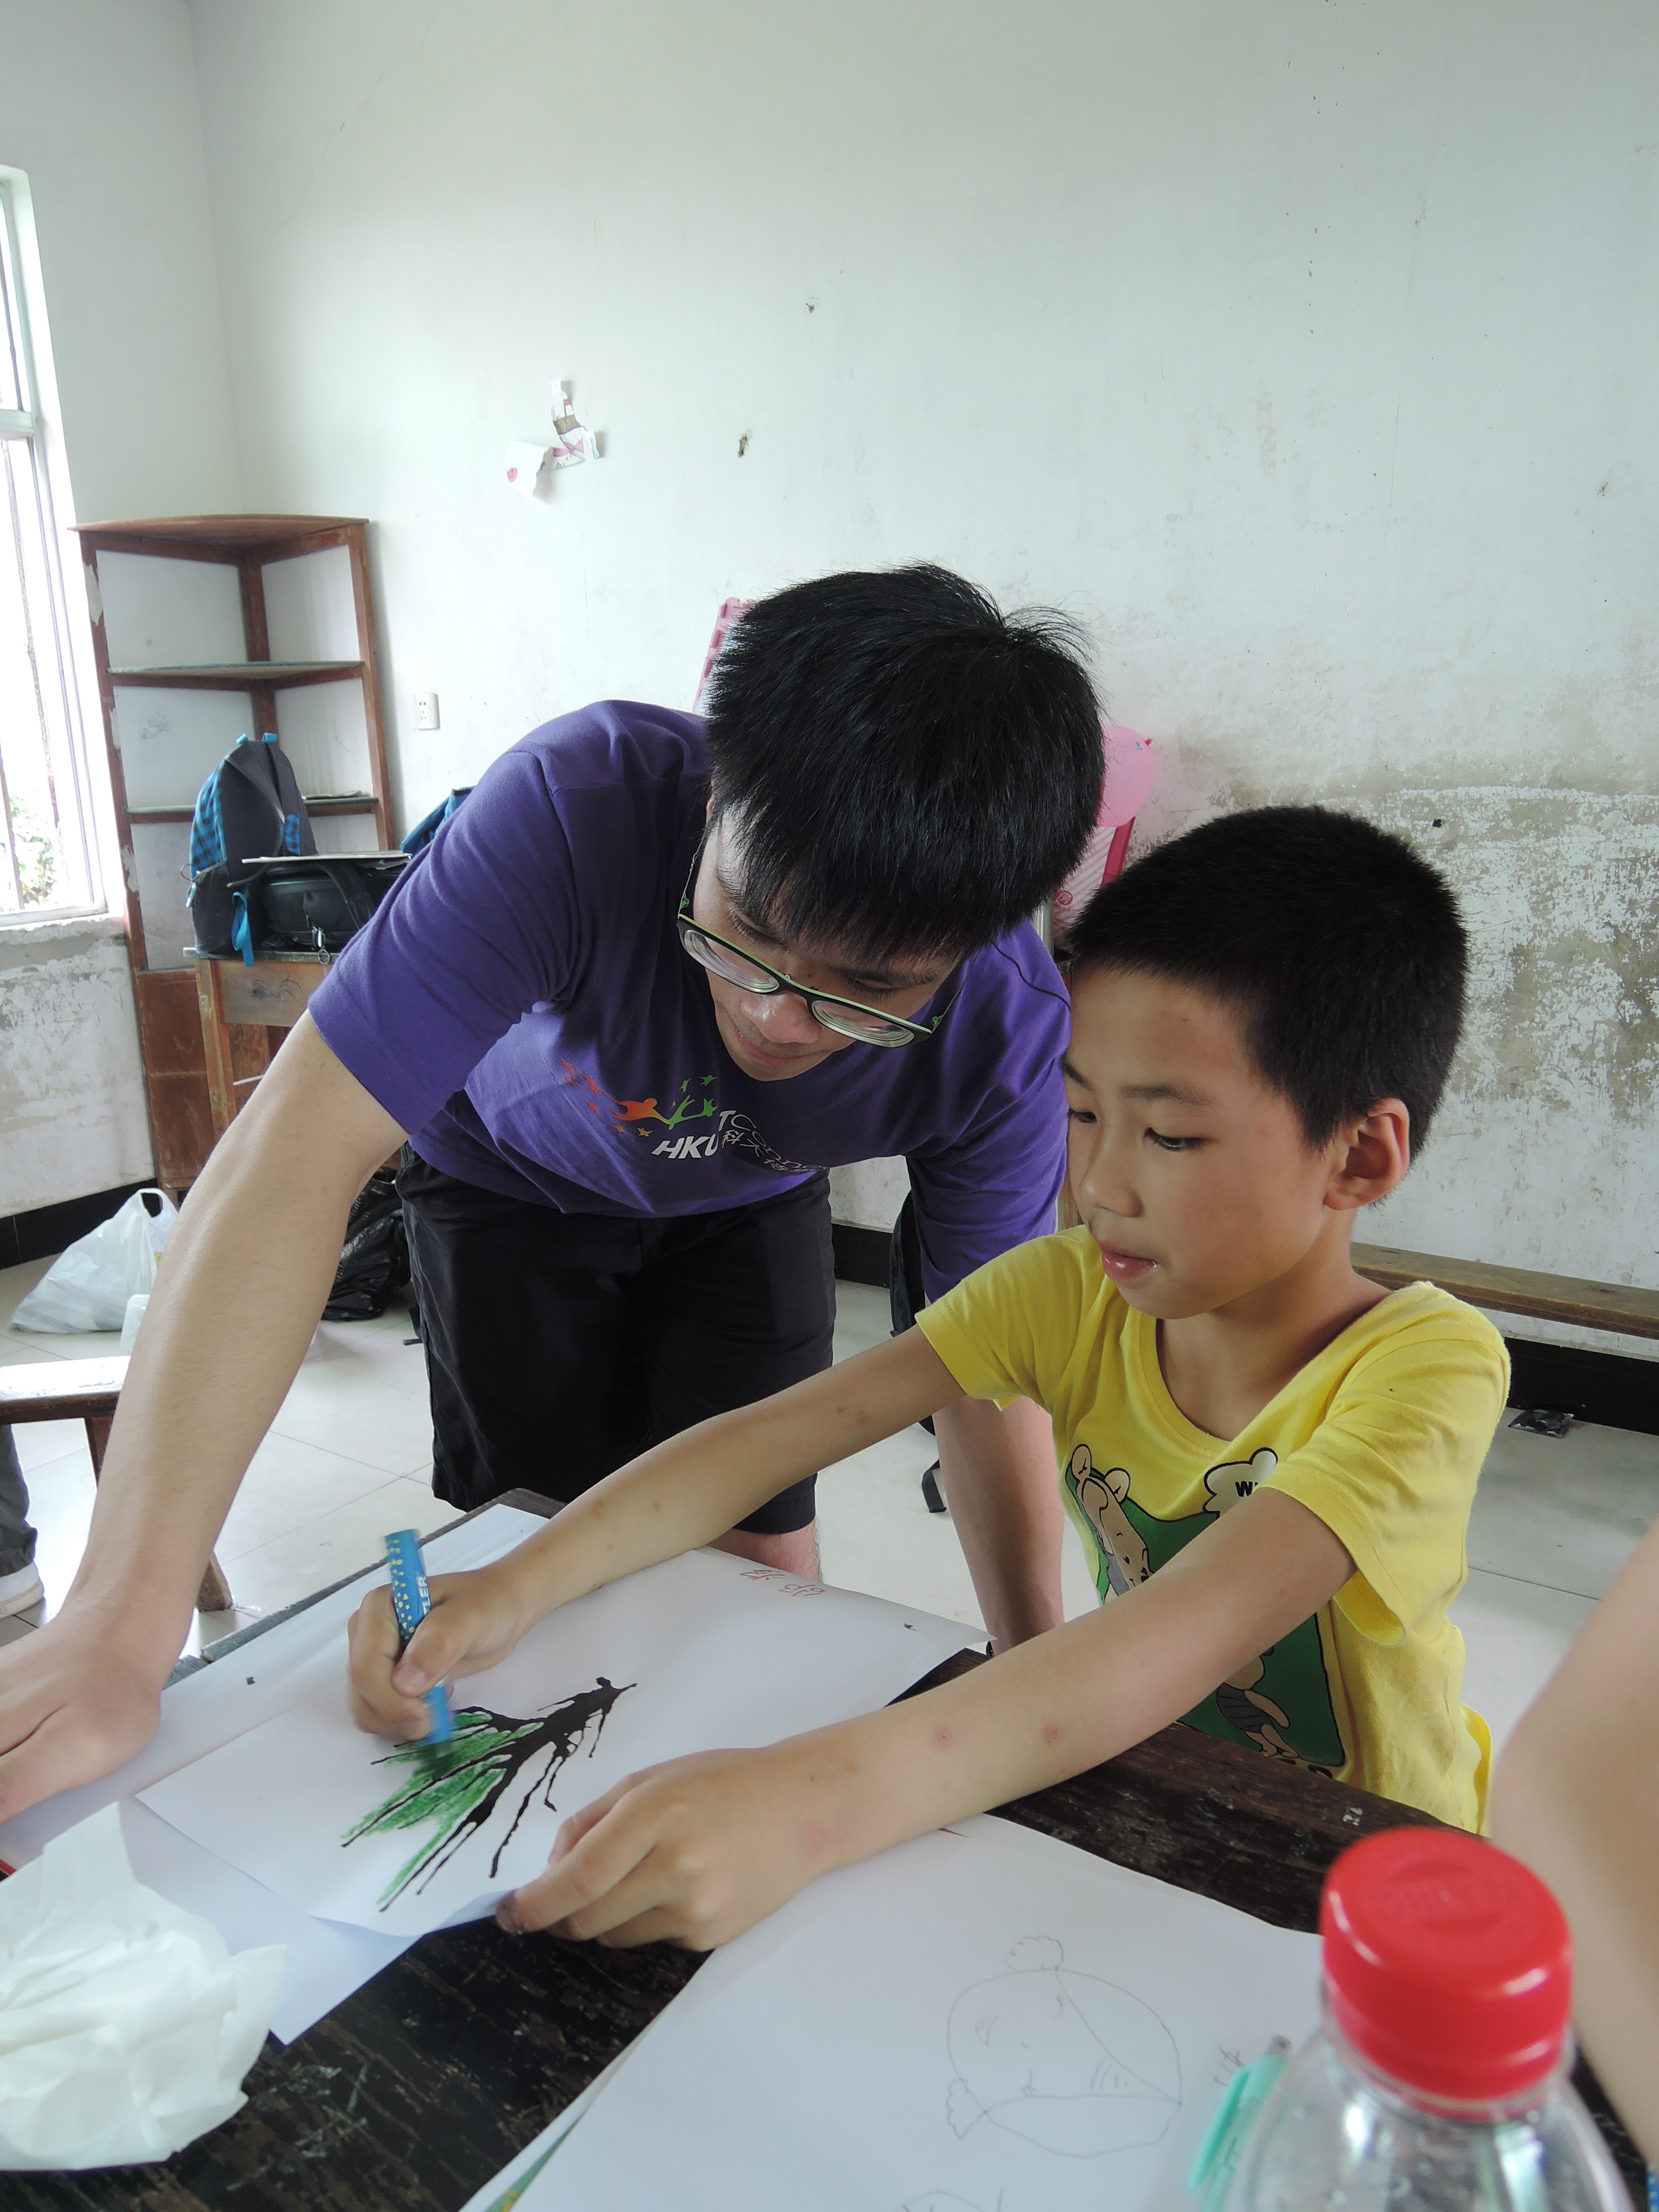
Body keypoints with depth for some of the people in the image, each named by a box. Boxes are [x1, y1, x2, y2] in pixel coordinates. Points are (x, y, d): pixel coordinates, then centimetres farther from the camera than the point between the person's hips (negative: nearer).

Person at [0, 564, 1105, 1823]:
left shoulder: (1010, 1029, -32)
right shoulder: (580, 807, -42)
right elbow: (296, 1159, -44)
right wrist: (121, 1628, -47)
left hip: (748, 1204, 2)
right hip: (515, 1174, -1)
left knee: (760, 1560, -3)